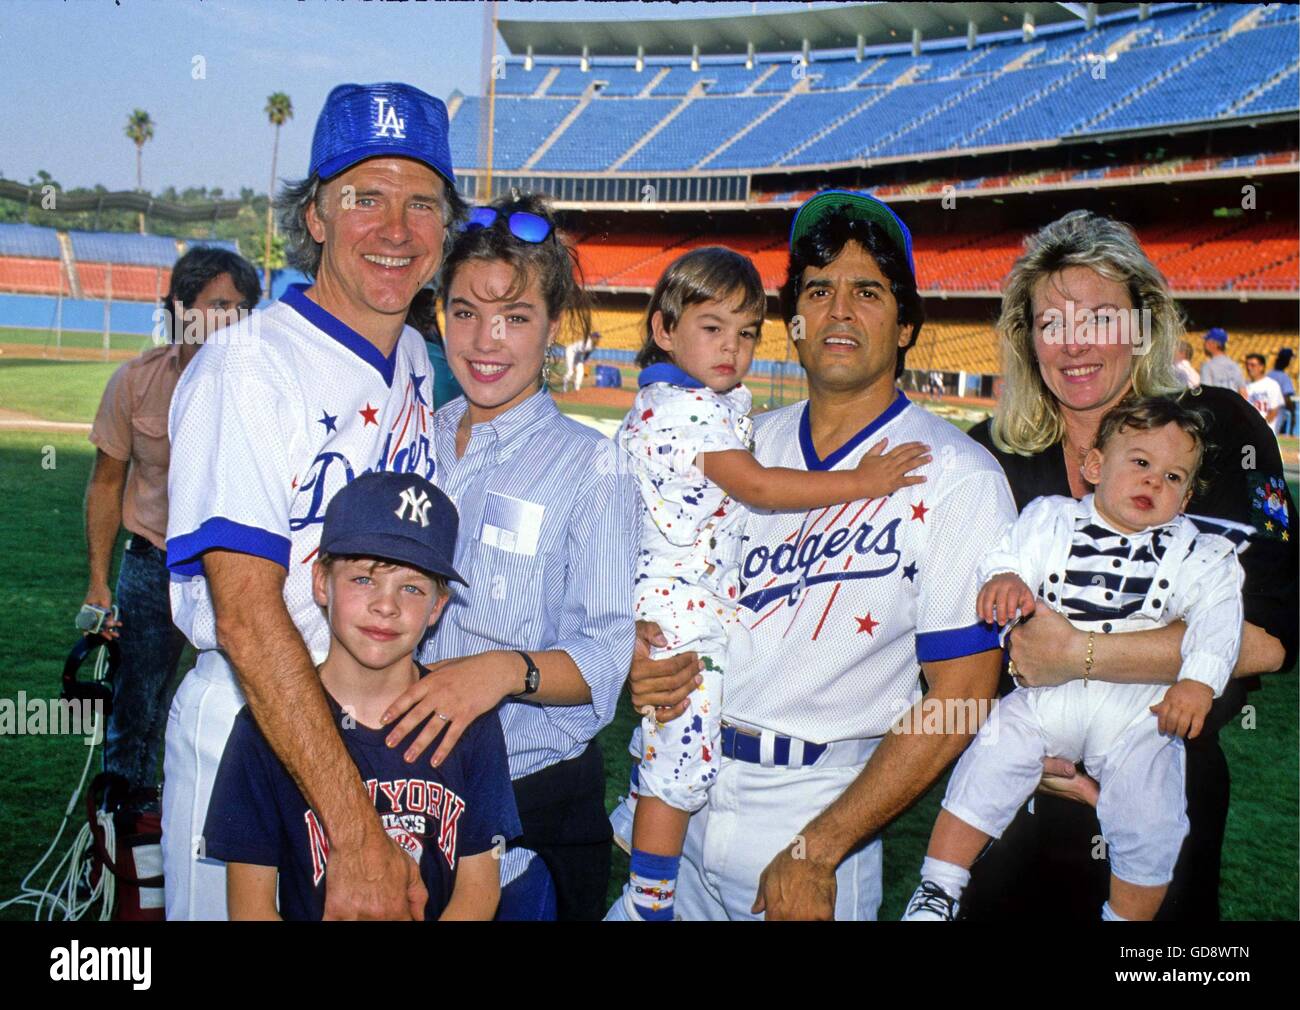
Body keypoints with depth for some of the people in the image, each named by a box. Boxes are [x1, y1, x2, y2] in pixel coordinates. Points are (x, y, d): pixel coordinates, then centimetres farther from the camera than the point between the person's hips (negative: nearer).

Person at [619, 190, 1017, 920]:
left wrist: (817, 850, -16)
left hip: (820, 819, -4)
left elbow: (958, 700, -13)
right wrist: (650, 657, -8)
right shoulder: (745, 444, 5)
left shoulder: (956, 476, -11)